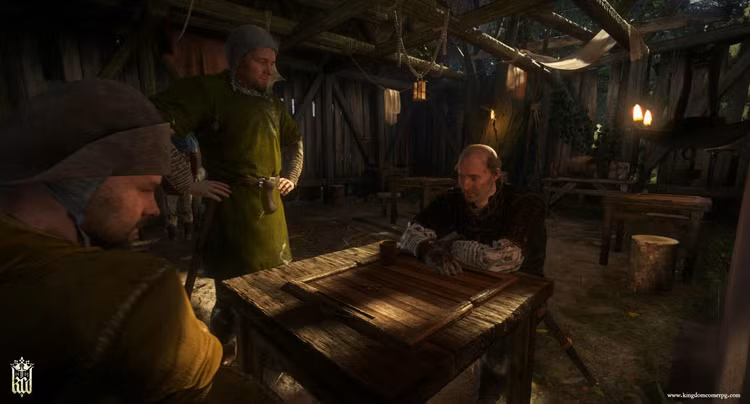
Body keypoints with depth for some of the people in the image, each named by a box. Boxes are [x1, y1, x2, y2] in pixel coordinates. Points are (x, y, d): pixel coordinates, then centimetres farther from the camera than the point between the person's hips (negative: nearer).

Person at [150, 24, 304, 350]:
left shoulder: (271, 103, 14)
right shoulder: (209, 89, -9)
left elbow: (294, 138, 29)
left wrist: (292, 175, 17)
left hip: (271, 203, 8)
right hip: (234, 204, -8)